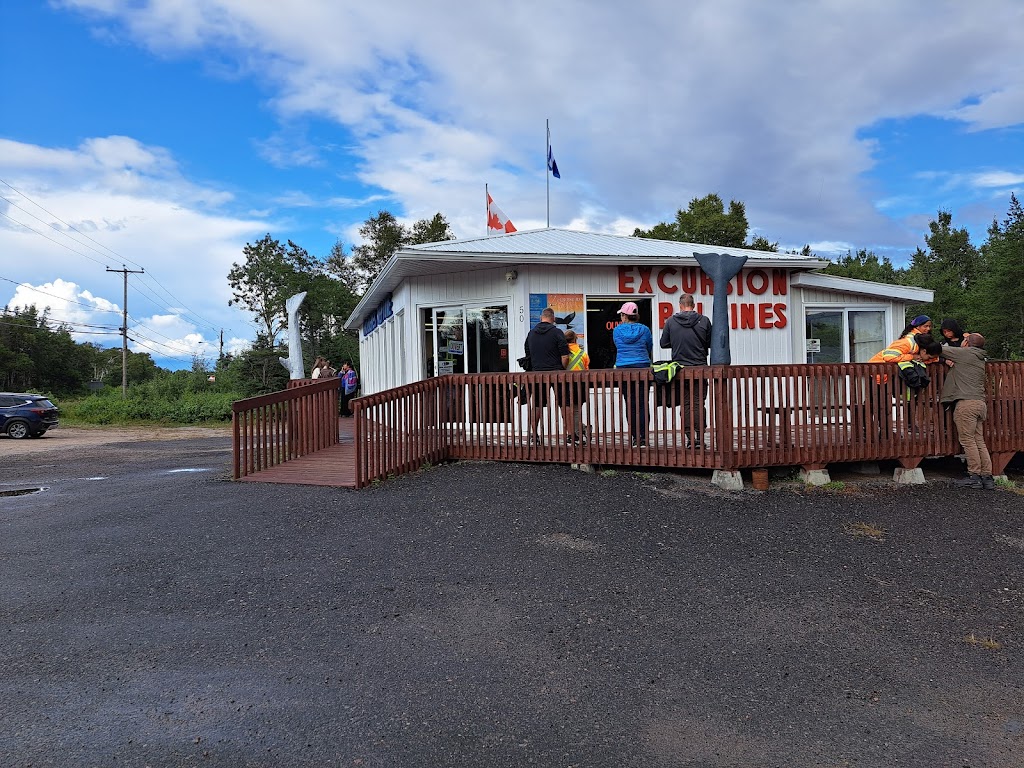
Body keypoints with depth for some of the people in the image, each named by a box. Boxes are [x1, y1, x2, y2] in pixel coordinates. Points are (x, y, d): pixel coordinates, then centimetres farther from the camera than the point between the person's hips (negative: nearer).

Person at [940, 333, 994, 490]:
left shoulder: (965, 353, -1)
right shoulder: (980, 360, 22)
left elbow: (940, 349, 3)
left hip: (966, 402, -8)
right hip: (980, 403, 8)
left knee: (967, 440, -5)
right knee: (979, 441, 8)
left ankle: (974, 476, -4)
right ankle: (987, 477, 6)